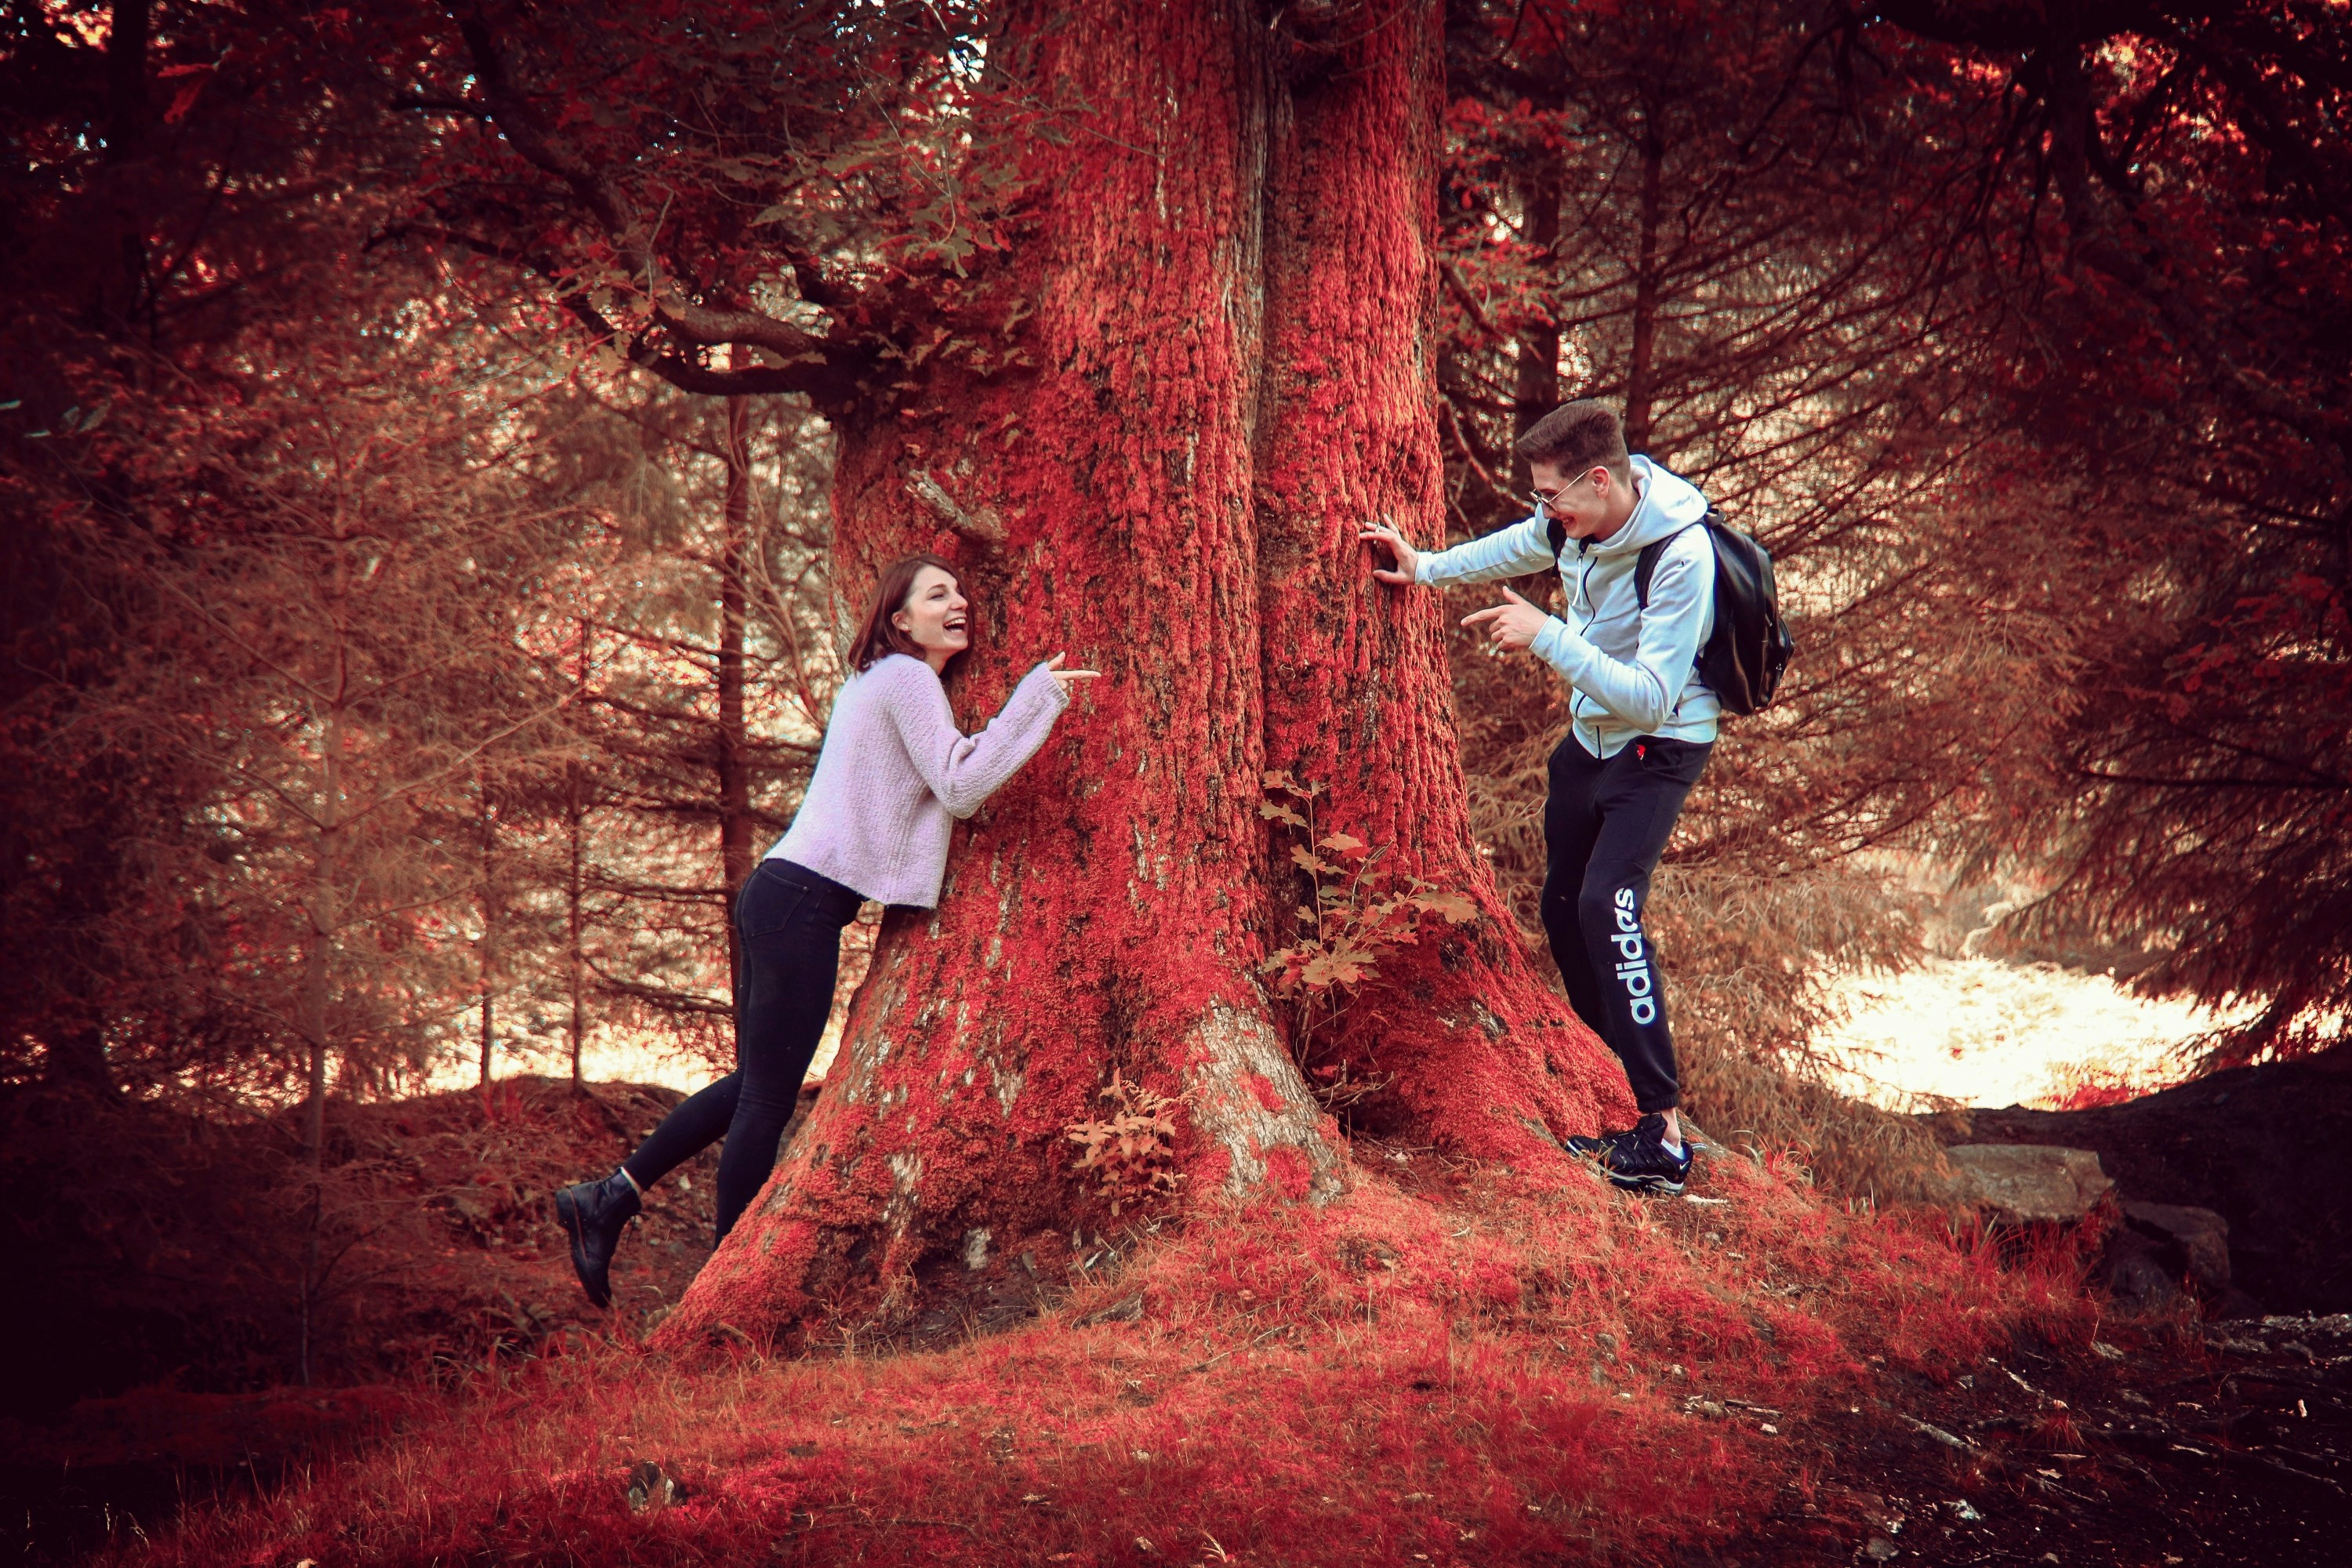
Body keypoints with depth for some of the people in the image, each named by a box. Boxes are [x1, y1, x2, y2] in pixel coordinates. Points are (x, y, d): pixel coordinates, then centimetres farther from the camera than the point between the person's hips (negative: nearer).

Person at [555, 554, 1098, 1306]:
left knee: (757, 1084, 17)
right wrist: (1036, 695, -11)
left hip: (779, 894, 10)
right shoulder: (907, 678, -8)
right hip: (803, 902, -10)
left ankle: (608, 1198, 18)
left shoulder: (873, 681, 21)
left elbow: (946, 782, 26)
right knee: (768, 1095, -2)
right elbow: (959, 788, -14)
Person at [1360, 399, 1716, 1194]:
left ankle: (1662, 1133, -24)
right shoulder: (1574, 521, -8)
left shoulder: (1681, 556, -30)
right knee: (1564, 908, 12)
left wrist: (1547, 635, -32)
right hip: (1592, 735, 8)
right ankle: (1624, 1079, 26)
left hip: (1660, 744, -8)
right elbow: (1516, 549, 18)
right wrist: (1425, 567, 17)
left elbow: (1651, 696, -32)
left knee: (1608, 905, -23)